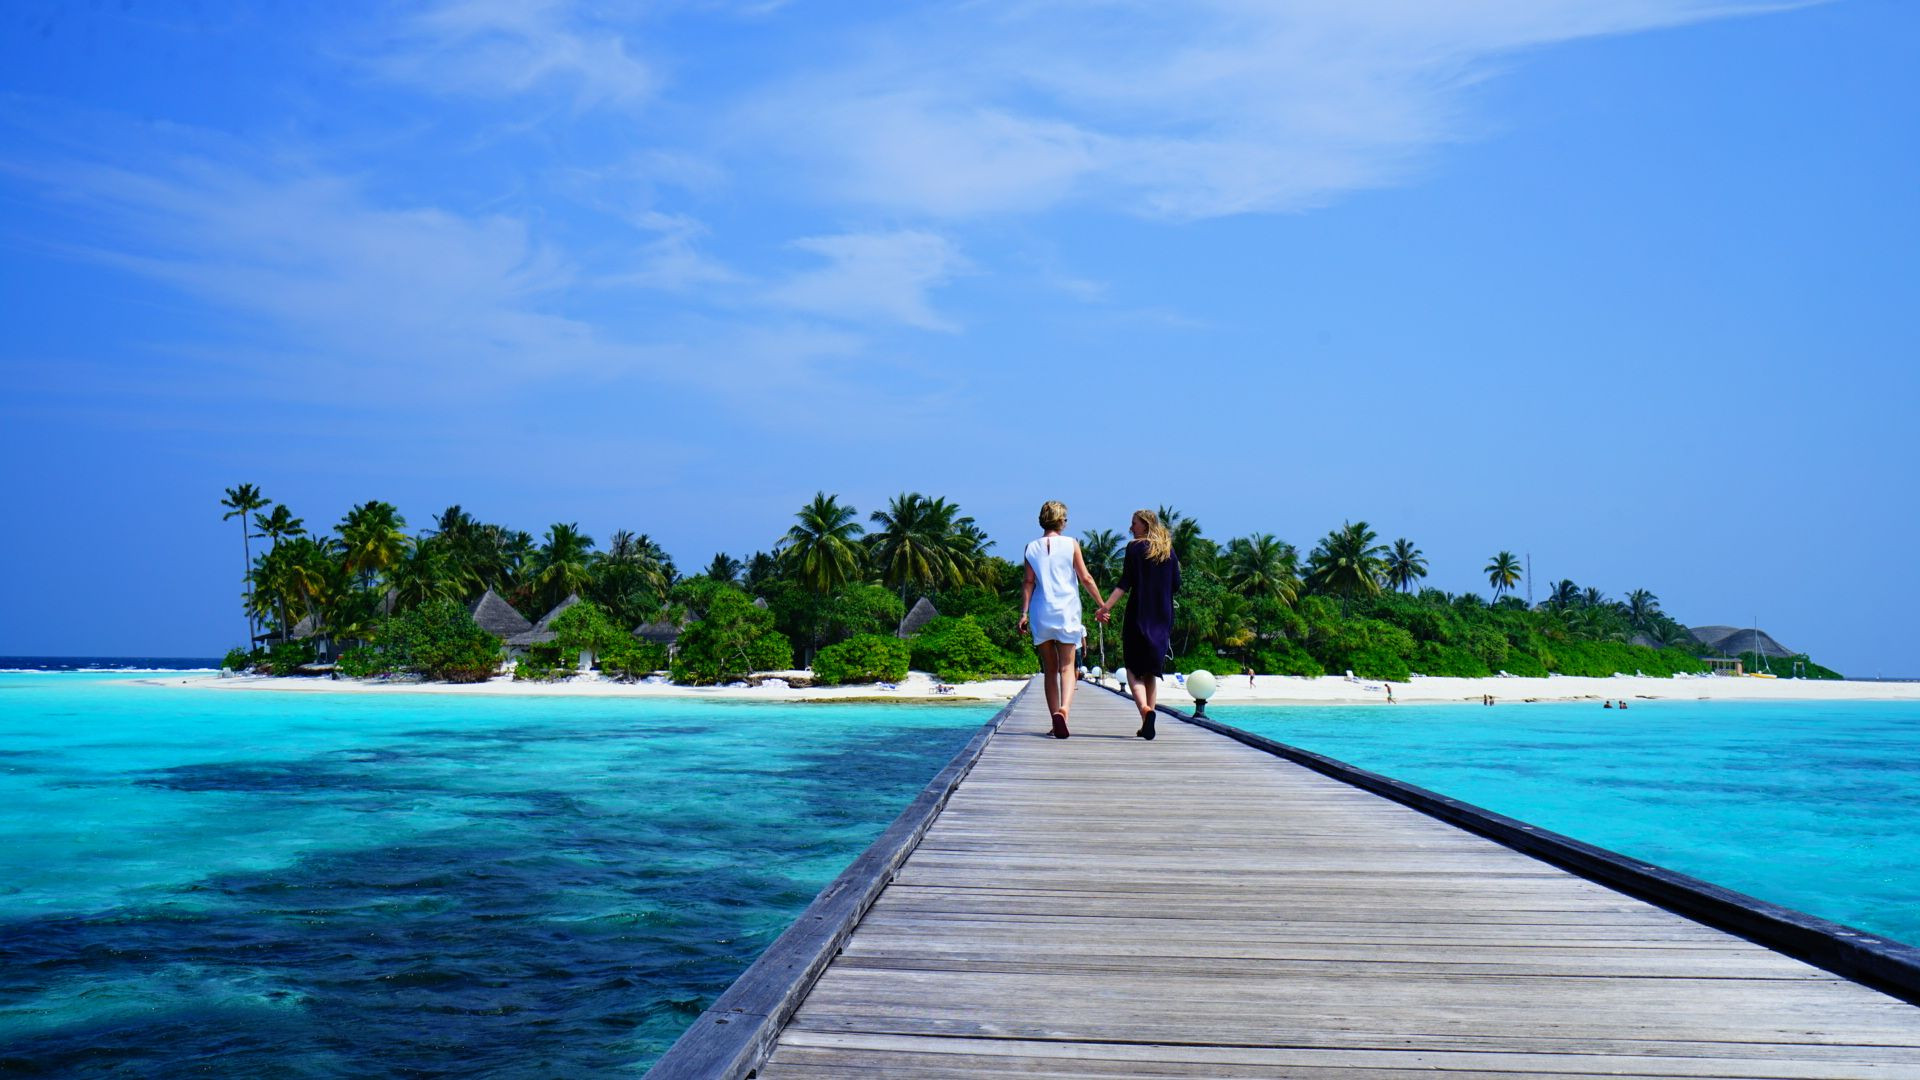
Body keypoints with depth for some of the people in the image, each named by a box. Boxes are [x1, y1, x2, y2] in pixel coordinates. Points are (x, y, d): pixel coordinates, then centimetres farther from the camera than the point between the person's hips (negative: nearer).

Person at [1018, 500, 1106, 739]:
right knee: (1067, 667, -3)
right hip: (1067, 612, -2)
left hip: (1041, 614, 2)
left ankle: (1056, 718, 9)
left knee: (1049, 669, 10)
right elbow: (1086, 578, -1)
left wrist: (1024, 613, 1)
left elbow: (1029, 582, -1)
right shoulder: (1070, 544, -1)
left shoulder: (1032, 548, 4)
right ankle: (1064, 708, -28)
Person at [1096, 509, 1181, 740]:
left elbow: (1125, 583, -11)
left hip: (1138, 615, -4)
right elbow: (1176, 585, 9)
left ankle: (1144, 708, -28)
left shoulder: (1135, 547, -3)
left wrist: (1107, 606, -13)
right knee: (1152, 671, 11)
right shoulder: (1168, 550, 10)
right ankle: (1148, 723, 5)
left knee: (1134, 669, -2)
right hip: (1162, 617, 4)